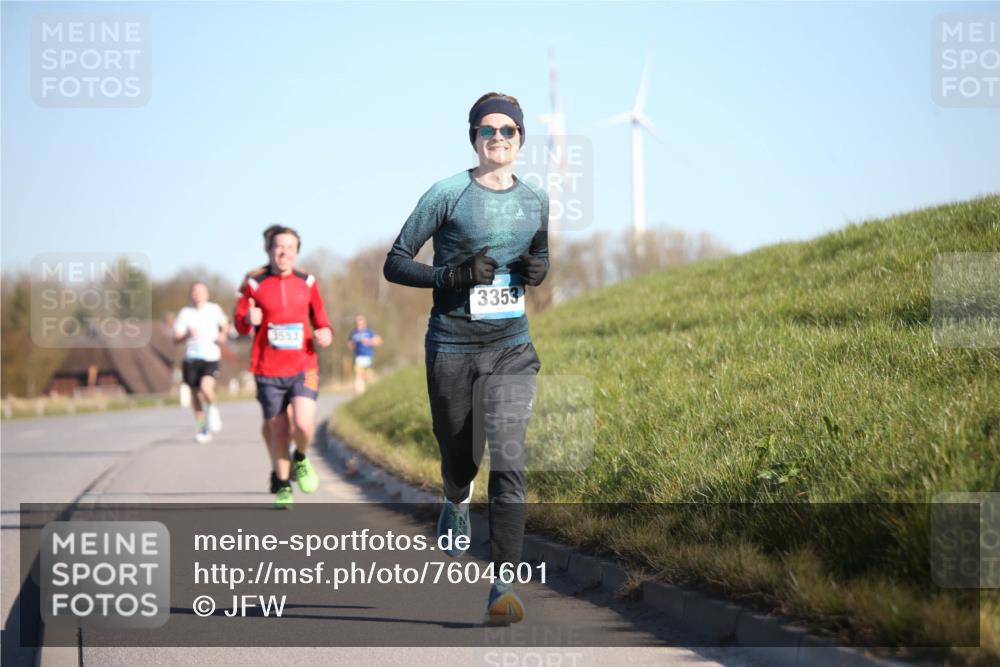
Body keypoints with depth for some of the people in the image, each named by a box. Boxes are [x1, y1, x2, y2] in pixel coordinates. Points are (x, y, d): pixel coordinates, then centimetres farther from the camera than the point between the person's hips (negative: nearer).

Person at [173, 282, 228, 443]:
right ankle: (203, 427, 23)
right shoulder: (185, 313, 1)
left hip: (211, 357, -2)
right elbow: (176, 338, -1)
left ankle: (212, 408, 9)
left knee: (206, 388, -23)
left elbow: (225, 325, 21)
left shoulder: (214, 309, 4)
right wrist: (187, 335, -21)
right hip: (191, 358, 2)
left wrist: (222, 335, 1)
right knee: (195, 393, 7)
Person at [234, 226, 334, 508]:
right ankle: (283, 487, 22)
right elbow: (240, 323, 6)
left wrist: (325, 333, -6)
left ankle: (301, 459, 14)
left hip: (303, 368, 0)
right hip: (269, 371, 0)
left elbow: (321, 319, 16)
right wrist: (249, 319, -17)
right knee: (277, 431, 3)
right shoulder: (255, 284, 2)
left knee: (304, 424, -19)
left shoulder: (307, 283, 7)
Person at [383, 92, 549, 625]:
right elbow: (394, 264, -4)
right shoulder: (448, 194, -5)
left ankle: (503, 585, -14)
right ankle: (455, 506, 50)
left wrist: (539, 270, 1)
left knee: (509, 462, -14)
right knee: (460, 459, 11)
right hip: (453, 347, -2)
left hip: (512, 348, 2)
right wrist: (453, 275, -19)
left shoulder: (535, 201, 7)